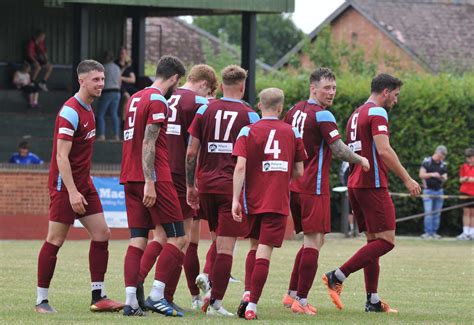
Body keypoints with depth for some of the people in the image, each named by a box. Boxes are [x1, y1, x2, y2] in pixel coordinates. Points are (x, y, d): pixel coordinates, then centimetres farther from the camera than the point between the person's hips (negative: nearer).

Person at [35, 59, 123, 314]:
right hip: (65, 185, -9)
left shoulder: (88, 109, 12)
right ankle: (41, 300, 3)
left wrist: (82, 188, 18)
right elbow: (61, 156, -21)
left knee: (101, 234, 2)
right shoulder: (71, 112, -16)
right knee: (55, 240, -4)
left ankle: (98, 297, 5)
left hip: (84, 184, 9)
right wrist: (72, 192, -25)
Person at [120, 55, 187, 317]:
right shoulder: (157, 101, -10)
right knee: (177, 238, -3)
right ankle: (156, 296, -11)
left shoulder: (135, 98, 17)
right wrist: (150, 182, -20)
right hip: (154, 178, -8)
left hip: (130, 178, 8)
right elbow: (148, 144, -17)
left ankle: (131, 300, -4)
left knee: (137, 239, 5)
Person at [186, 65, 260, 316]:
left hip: (206, 183, 3)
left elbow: (191, 152, 3)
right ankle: (215, 301, -4)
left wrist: (190, 186, 11)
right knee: (226, 246, -2)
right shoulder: (248, 115, -2)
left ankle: (208, 278, 9)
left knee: (219, 237, 23)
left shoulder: (205, 110, 4)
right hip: (233, 185, -3)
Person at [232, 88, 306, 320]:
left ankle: (249, 294, 10)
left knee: (255, 246, 20)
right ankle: (252, 305, -11)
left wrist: (235, 200, -12)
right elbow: (299, 172, 5)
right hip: (279, 202, -1)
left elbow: (240, 167, -12)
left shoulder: (248, 131, -2)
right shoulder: (292, 133, 2)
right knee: (264, 252, -4)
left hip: (253, 201, 1)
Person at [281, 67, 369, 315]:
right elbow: (340, 150, -17)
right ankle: (301, 301, -9)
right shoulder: (323, 115, -14)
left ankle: (292, 294, 14)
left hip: (293, 184, 9)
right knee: (314, 241, -6)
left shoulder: (296, 110, 12)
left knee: (313, 241, 17)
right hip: (314, 188, -9)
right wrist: (361, 160, 0)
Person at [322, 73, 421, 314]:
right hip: (373, 184, -10)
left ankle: (372, 301, 9)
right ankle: (337, 277, -14)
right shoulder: (377, 113, -10)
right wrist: (407, 179, -17)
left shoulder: (356, 115, 20)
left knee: (374, 240, 12)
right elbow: (384, 151, -20)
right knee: (386, 241, -8)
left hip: (355, 185, 10)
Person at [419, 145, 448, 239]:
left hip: (439, 190, 4)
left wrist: (444, 178, -14)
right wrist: (432, 174, -25)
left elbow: (445, 177, 11)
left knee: (437, 214, 5)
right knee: (428, 213, -11)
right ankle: (428, 232, -9)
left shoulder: (443, 164, 8)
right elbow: (421, 174, -10)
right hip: (428, 190, -4)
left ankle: (434, 232, 10)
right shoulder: (427, 161, -5)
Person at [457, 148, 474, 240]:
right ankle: (465, 232, -4)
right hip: (465, 192, 1)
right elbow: (460, 180, 7)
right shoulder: (464, 167, 6)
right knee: (466, 212, -3)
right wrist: (464, 179, -14)